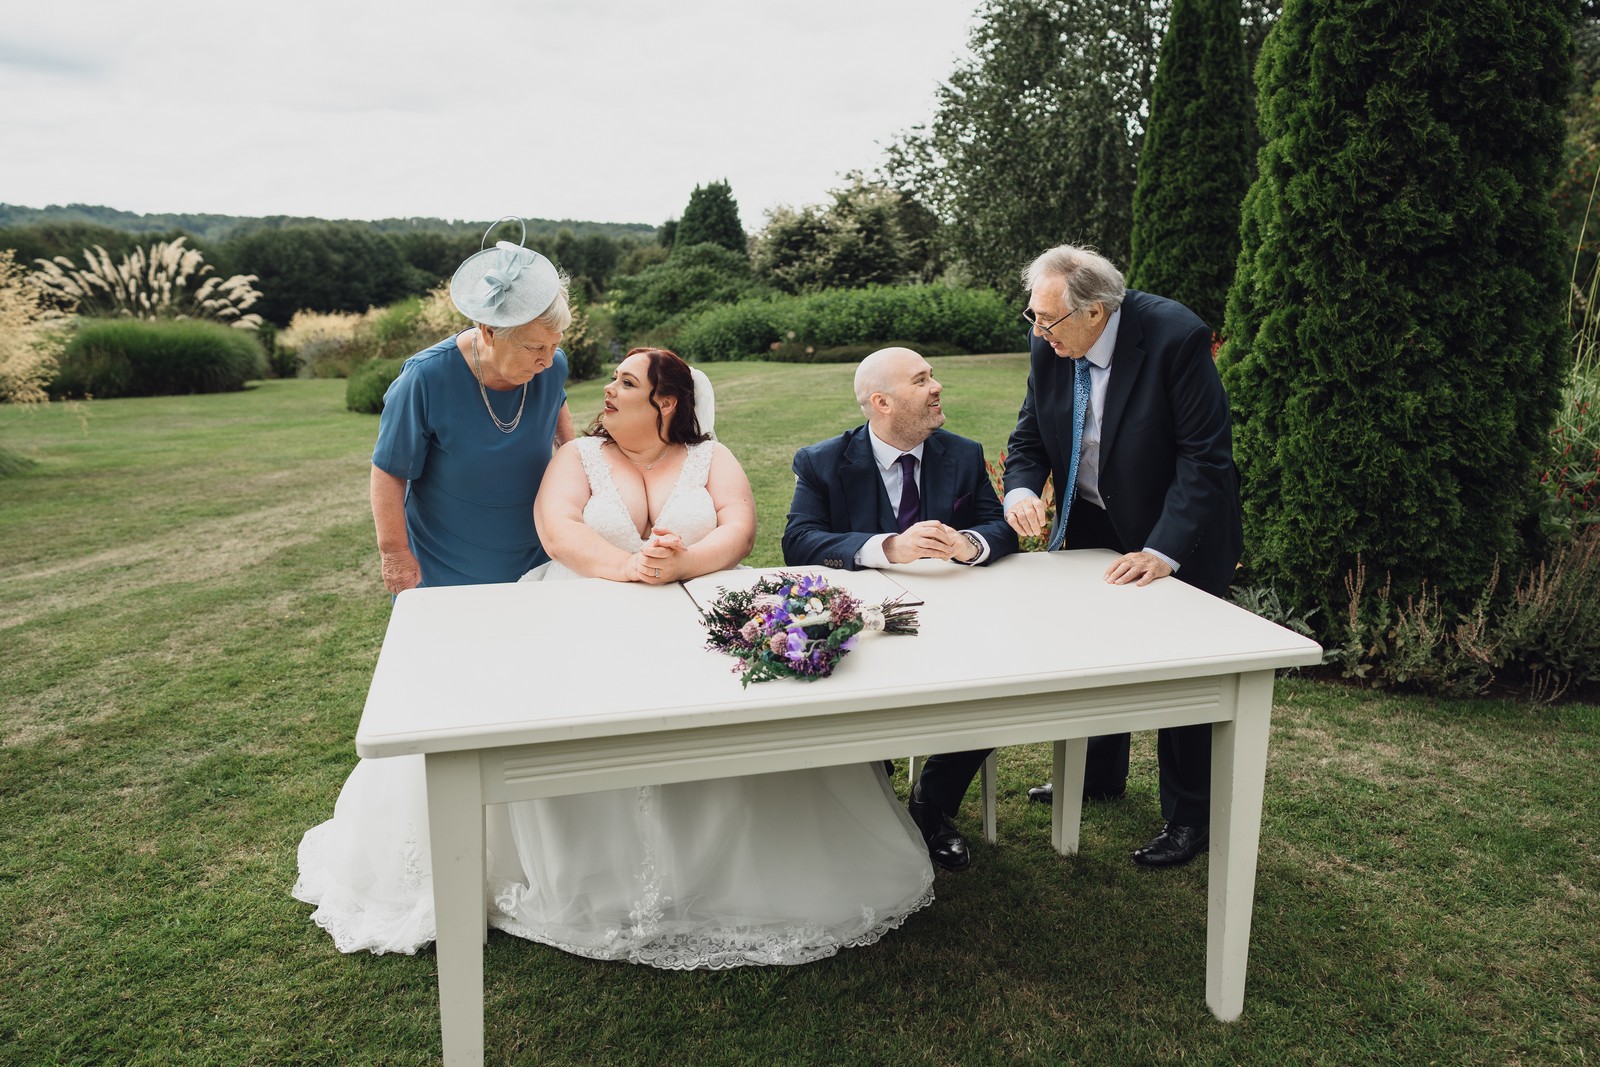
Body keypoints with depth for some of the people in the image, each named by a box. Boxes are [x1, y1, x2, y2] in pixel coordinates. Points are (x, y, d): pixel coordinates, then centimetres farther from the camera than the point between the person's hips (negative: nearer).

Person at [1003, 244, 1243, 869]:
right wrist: (1021, 489, -21)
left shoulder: (1175, 336, -27)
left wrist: (1164, 550, -31)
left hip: (1178, 535, -6)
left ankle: (1190, 819, 21)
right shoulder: (1050, 343, -10)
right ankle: (1100, 776, 42)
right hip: (1095, 526, 6)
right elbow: (1031, 432, 1)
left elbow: (1205, 455, -26)